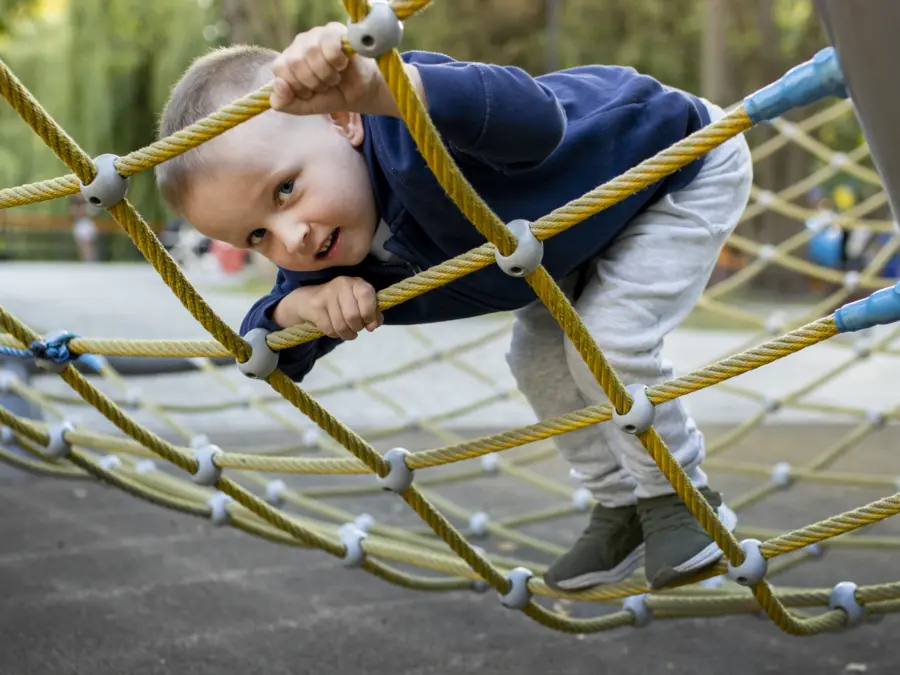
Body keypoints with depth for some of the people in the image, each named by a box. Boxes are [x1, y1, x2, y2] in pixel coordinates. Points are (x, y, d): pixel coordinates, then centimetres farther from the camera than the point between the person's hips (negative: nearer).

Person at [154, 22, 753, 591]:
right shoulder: (329, 258, -17)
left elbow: (537, 122, -64)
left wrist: (374, 85, -80)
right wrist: (303, 302, -32)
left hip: (685, 160, -7)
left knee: (610, 343, -20)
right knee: (538, 363, 6)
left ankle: (682, 496, 7)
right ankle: (621, 508, 28)